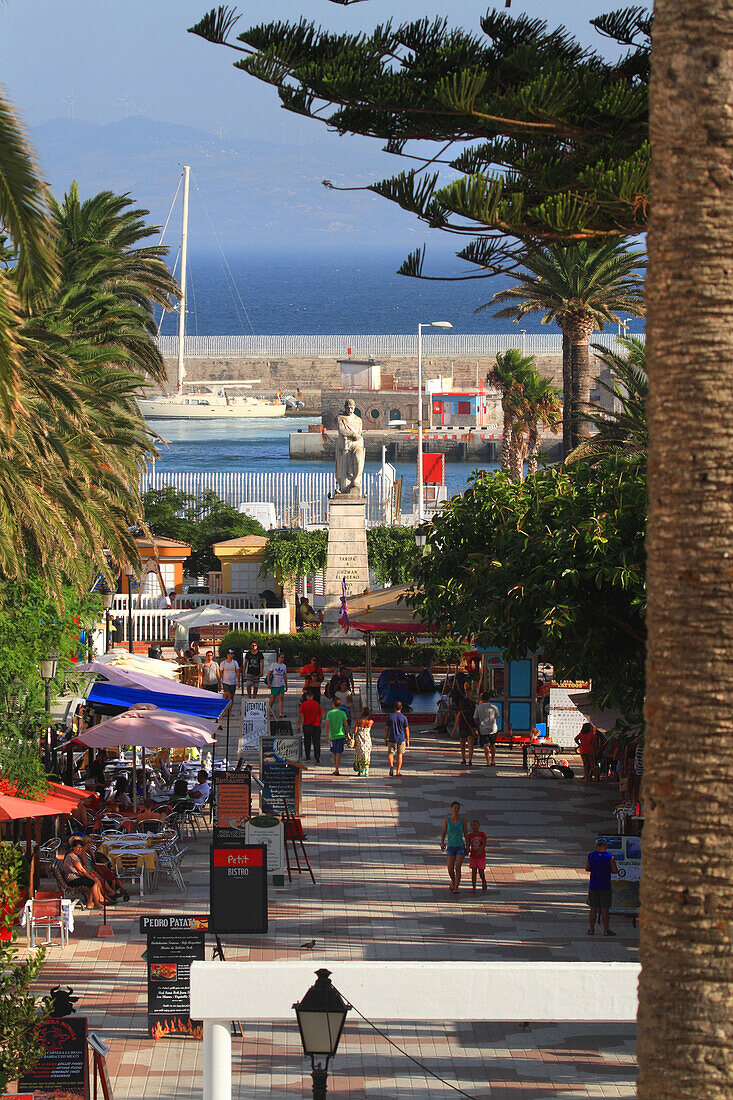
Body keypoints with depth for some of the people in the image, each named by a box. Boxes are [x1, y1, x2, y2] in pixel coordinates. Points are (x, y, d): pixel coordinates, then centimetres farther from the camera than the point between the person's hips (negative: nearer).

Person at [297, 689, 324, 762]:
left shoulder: (303, 704, -3)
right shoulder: (317, 704, 3)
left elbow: (300, 716, -5)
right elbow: (321, 716, 7)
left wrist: (298, 726, -1)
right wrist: (319, 723, 23)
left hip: (306, 725, -1)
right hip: (316, 725, 1)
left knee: (307, 742, 13)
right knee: (316, 742, 0)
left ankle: (307, 756, 16)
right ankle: (317, 757, -12)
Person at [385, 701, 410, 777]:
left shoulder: (390, 716, -4)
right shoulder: (403, 718, -5)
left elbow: (387, 729, -2)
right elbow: (406, 730, -3)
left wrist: (385, 739, 7)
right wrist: (408, 741, 6)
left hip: (392, 739, 0)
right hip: (401, 739, 0)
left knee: (390, 754, 10)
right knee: (400, 755, 10)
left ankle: (391, 765, -18)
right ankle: (398, 771, 10)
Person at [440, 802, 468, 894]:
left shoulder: (462, 820, -1)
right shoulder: (447, 819, 0)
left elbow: (465, 834, 4)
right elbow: (443, 833, 1)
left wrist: (467, 847, 3)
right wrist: (442, 844, -15)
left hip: (460, 846, -1)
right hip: (450, 847, 1)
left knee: (457, 868, -14)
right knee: (450, 870, 0)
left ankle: (456, 889, -10)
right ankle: (453, 880, 34)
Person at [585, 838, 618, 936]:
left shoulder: (590, 855, -3)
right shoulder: (609, 857, -11)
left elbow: (587, 868, 8)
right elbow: (615, 871, -7)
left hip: (593, 886, 2)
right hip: (605, 887, -2)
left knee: (593, 909, 11)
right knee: (605, 909, 4)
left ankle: (591, 929, 14)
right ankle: (606, 930, 5)